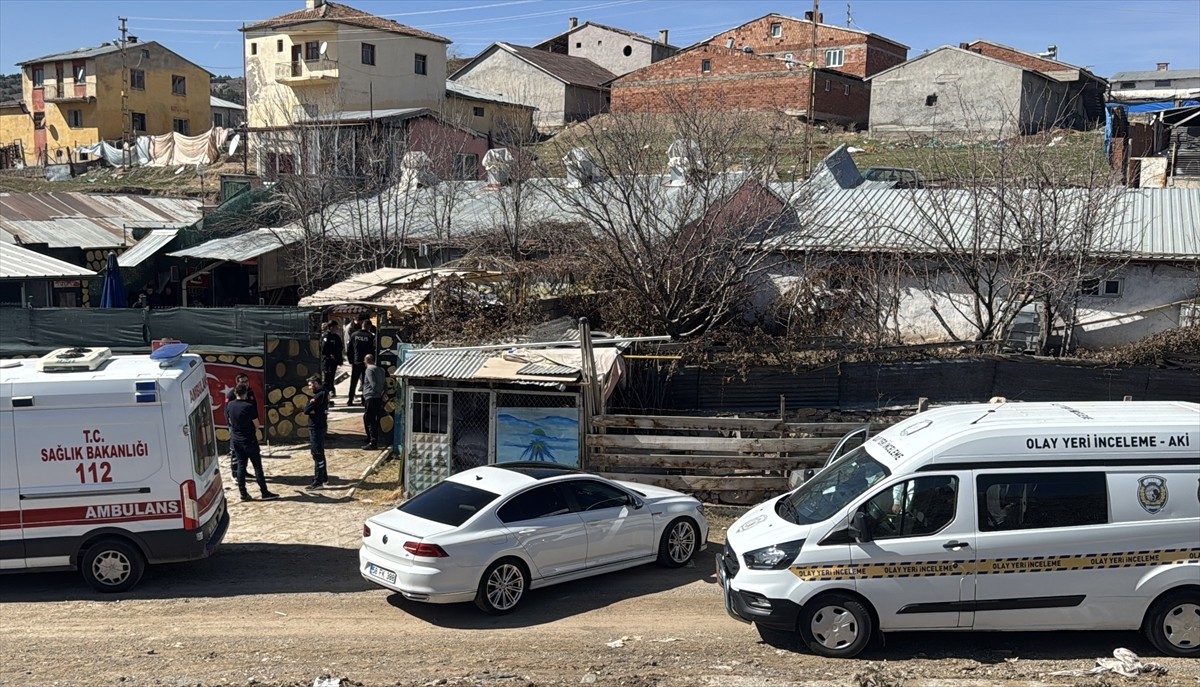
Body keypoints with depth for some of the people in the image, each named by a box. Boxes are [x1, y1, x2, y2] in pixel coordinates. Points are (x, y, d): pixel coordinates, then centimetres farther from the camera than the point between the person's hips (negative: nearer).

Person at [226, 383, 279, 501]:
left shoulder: (230, 405, 0)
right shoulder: (249, 406, -18)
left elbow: (230, 421, 12)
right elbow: (256, 424, -12)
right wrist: (255, 430, 8)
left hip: (236, 439, 6)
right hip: (249, 440, -6)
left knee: (241, 465, 10)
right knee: (257, 466, 0)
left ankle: (243, 493, 10)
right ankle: (264, 492, 2)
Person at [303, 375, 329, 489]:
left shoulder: (319, 395, -18)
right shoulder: (323, 394, 13)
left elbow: (306, 410, -19)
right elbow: (307, 409, 12)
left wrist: (310, 409, 0)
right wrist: (312, 410, -8)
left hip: (316, 428, -10)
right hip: (319, 426, 10)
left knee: (317, 454, -9)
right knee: (319, 452, 19)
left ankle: (318, 482, -9)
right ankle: (323, 476, 31)